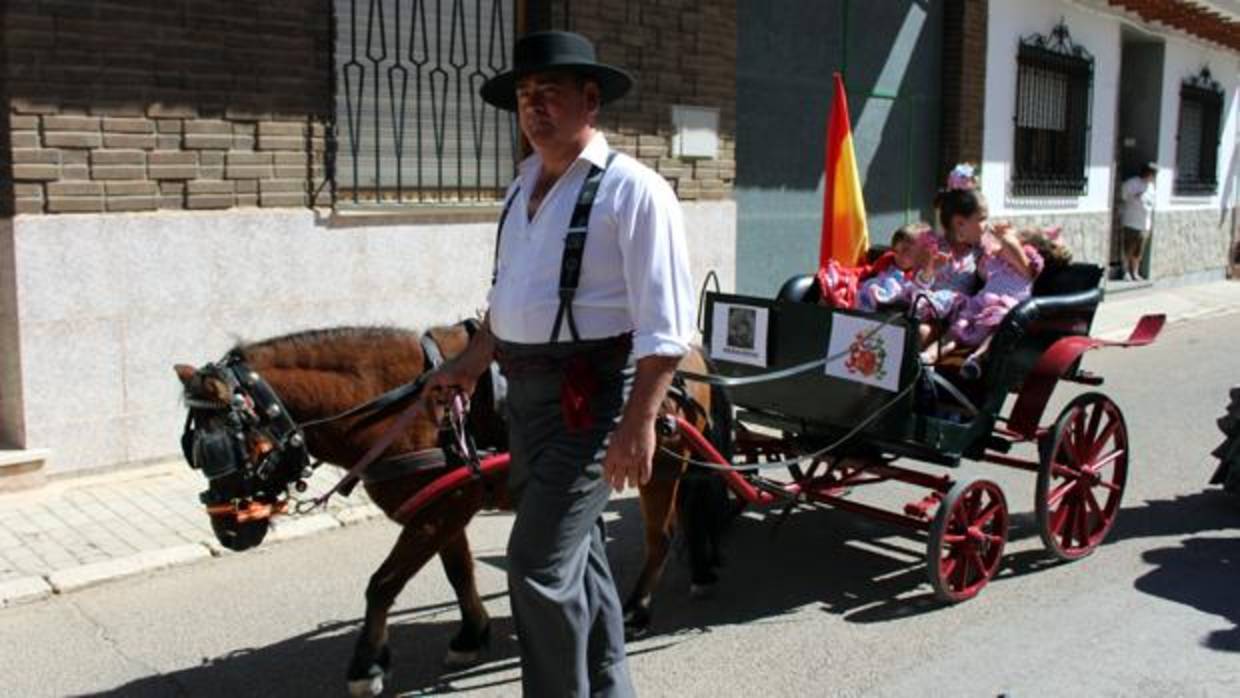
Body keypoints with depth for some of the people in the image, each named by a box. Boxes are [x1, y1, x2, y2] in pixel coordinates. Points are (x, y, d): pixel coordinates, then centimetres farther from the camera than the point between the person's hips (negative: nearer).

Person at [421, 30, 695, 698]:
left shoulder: (631, 189, -15)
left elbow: (664, 323, -19)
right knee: (574, 553, 20)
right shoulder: (524, 185, 9)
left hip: (589, 395, -8)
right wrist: (467, 366, 22)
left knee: (539, 564, -8)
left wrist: (638, 424, -23)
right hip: (525, 392, 8)